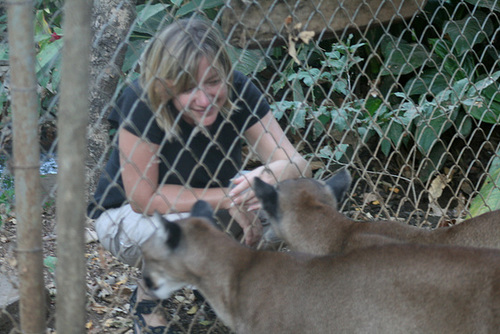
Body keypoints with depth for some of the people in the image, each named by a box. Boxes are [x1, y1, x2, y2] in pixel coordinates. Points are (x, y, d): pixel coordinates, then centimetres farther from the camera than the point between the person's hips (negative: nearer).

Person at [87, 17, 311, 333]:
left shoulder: (237, 90, -21)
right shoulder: (142, 103, -32)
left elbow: (300, 165, -22)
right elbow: (143, 197, -30)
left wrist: (270, 175, -46)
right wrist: (227, 199, -34)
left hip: (205, 197, 5)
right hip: (130, 215, -5)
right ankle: (146, 299, -4)